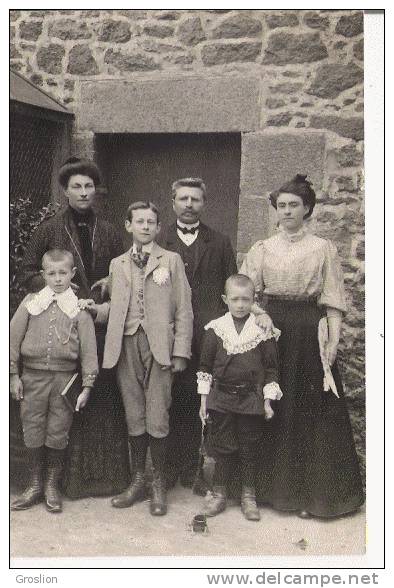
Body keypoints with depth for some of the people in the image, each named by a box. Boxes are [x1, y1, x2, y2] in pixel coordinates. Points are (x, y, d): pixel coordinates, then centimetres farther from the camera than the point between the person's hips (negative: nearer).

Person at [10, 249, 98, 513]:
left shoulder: (79, 308, 0)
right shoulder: (31, 303, 4)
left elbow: (88, 349, -1)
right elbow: (14, 338, 5)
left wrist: (87, 385, -5)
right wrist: (14, 375, 1)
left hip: (65, 378, -1)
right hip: (33, 377, 1)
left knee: (58, 434, 5)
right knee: (33, 432, 8)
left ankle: (52, 486, 23)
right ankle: (35, 485, 24)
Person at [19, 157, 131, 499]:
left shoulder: (108, 233, 10)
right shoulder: (49, 230, 4)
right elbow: (27, 274, 5)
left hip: (102, 326, 2)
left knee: (105, 398, 2)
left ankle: (106, 473, 14)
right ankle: (69, 475, 11)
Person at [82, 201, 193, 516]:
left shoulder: (171, 260, 5)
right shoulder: (118, 264, 15)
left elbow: (183, 309, 2)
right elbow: (116, 309, 17)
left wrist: (181, 351, -5)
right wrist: (97, 309, -4)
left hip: (159, 346, -3)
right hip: (127, 345, 3)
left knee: (157, 420, -4)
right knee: (134, 418, 8)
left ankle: (159, 484, 12)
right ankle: (138, 480, 22)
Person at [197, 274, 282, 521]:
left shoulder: (263, 331, -2)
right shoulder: (215, 329, 0)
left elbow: (271, 369, 3)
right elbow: (205, 367, 6)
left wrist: (267, 401, -1)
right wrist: (204, 399, 4)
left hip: (252, 399, -1)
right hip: (221, 398, 1)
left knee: (250, 448, 7)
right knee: (222, 447, 7)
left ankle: (249, 496, 21)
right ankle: (219, 493, 22)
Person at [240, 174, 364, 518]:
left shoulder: (323, 249, 3)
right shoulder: (262, 250, 8)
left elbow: (333, 301, -1)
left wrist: (333, 341, -11)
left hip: (309, 334, -2)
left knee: (312, 411, 2)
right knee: (273, 410, 7)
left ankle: (312, 491, 17)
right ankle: (275, 486, 24)